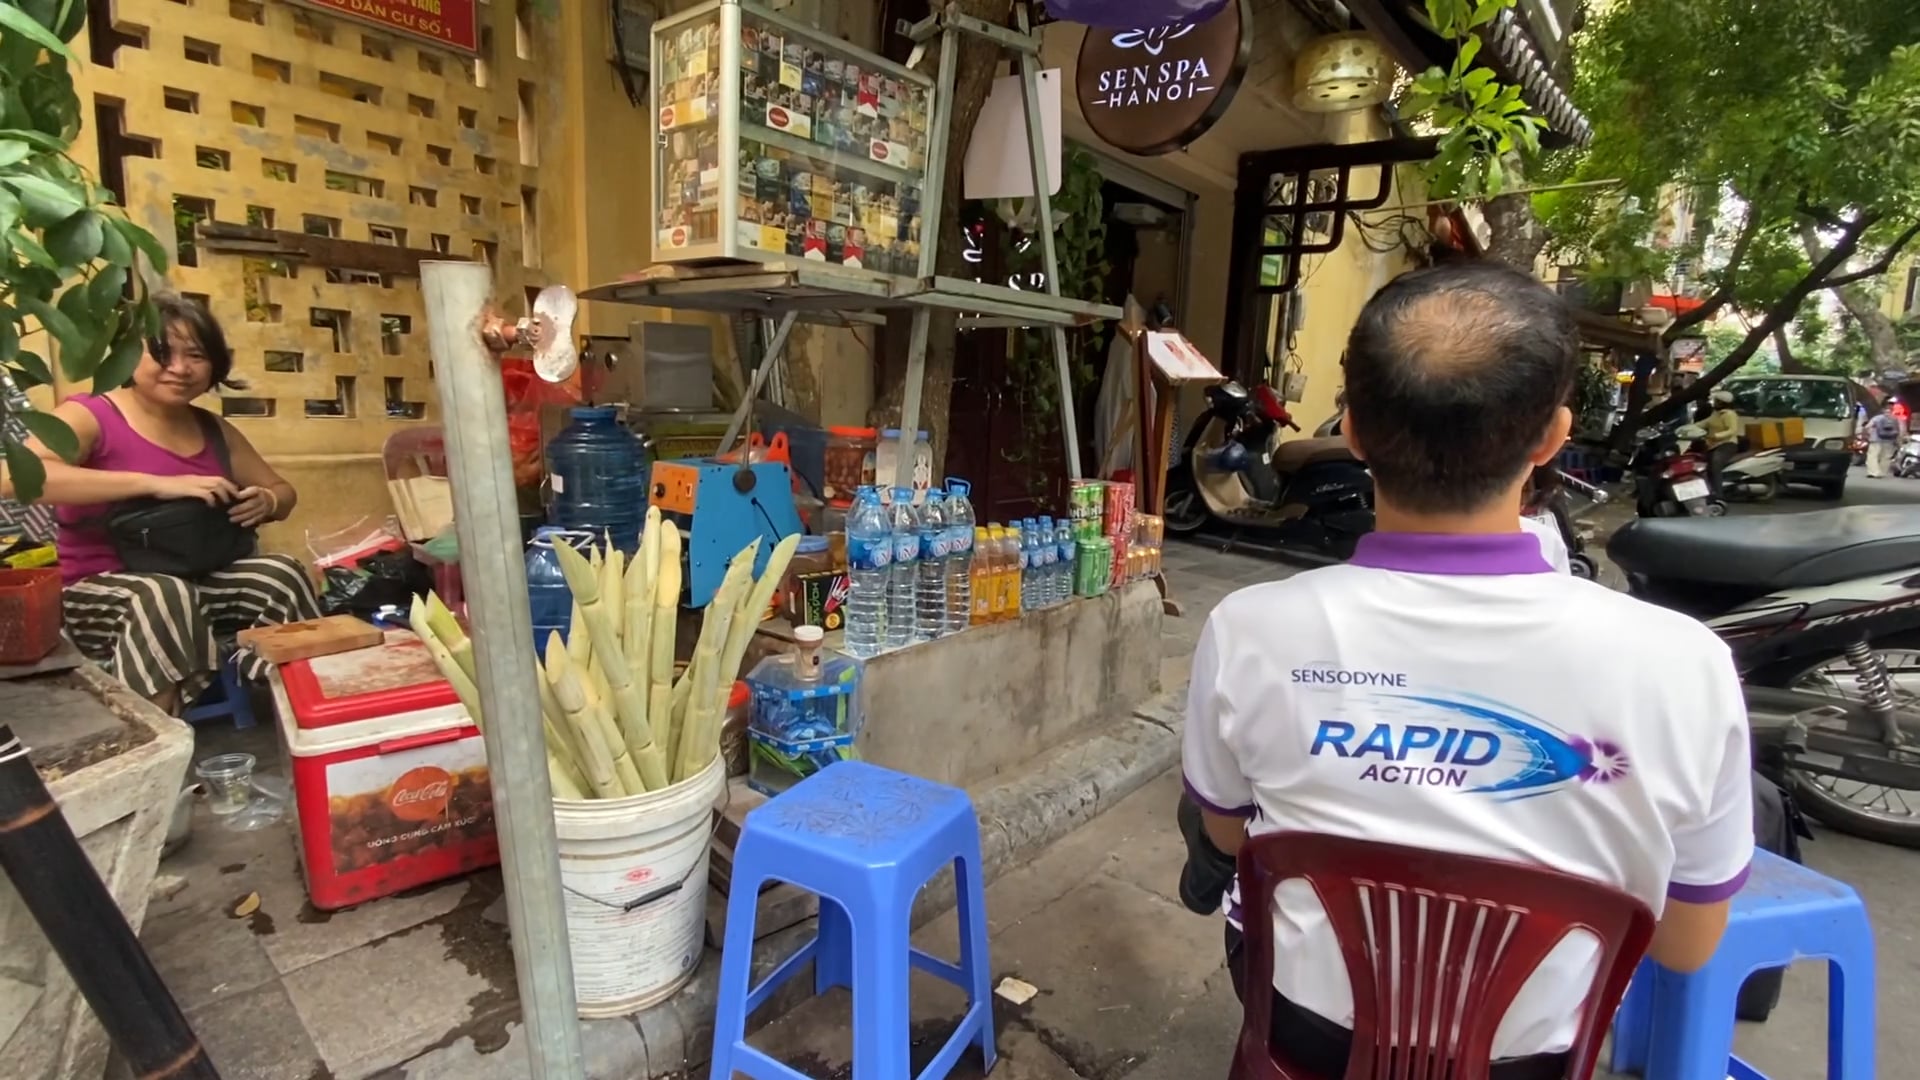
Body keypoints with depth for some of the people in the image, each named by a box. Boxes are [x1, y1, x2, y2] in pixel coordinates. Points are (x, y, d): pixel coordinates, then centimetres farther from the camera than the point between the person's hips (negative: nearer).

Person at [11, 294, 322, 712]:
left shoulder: (214, 430, 10)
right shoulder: (90, 415, -7)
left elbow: (282, 490, 19)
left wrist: (265, 503, -6)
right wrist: (155, 484, -30)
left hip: (198, 579, 5)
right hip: (94, 592, -4)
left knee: (282, 574, -24)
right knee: (165, 595, -37)